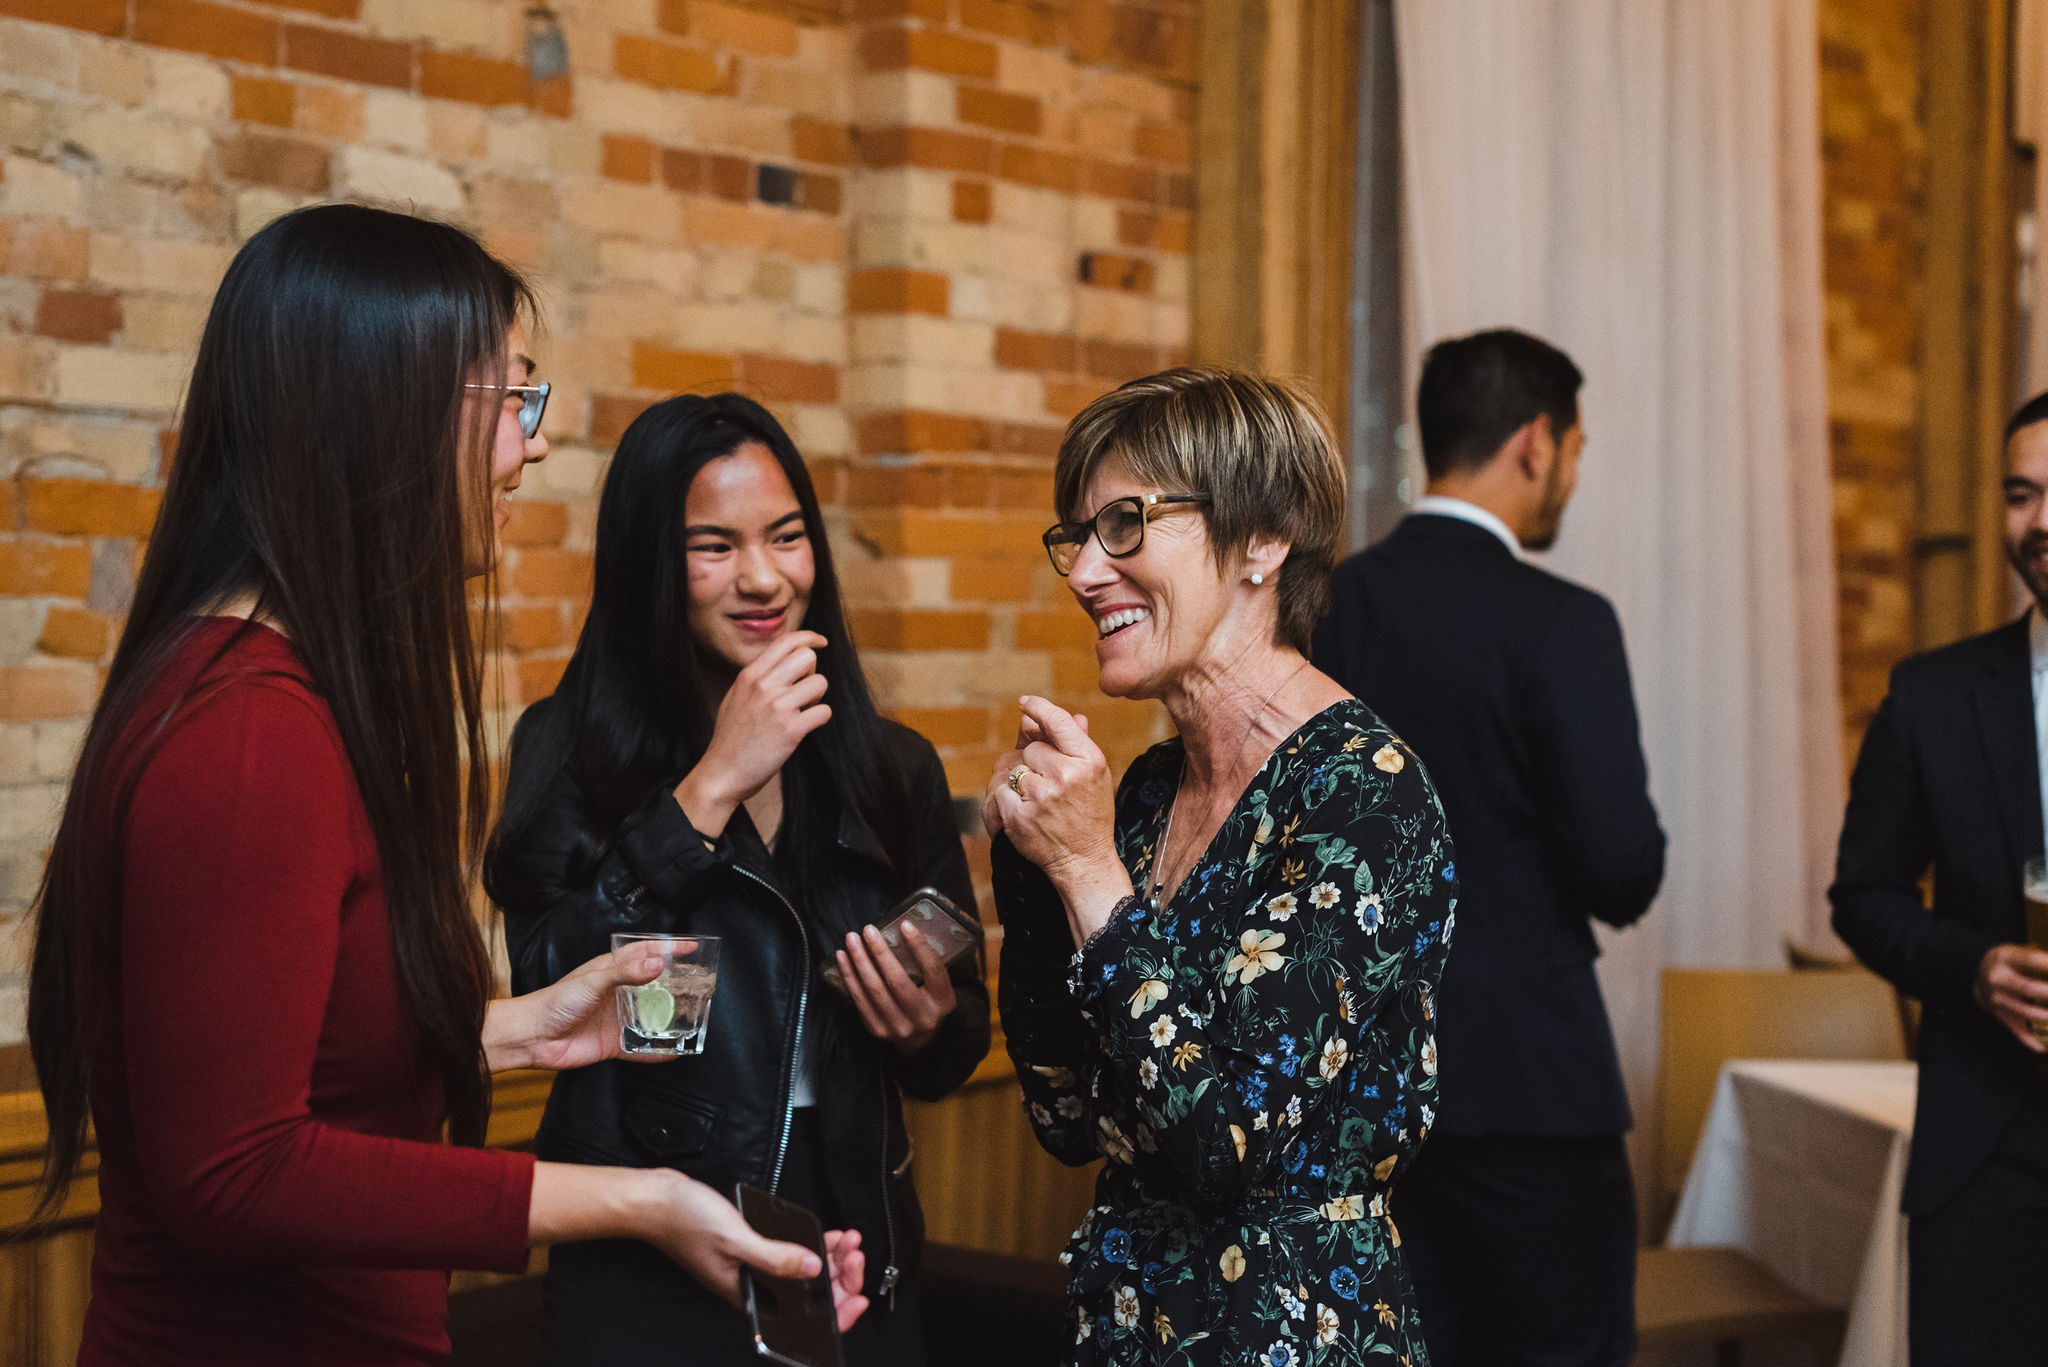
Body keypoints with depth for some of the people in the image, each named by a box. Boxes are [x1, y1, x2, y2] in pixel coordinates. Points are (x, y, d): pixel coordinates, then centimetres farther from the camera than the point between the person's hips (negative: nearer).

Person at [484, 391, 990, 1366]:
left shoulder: (896, 770, 5)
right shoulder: (570, 749, -4)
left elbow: (956, 1054, 11)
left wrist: (927, 1033, -12)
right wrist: (711, 787, -18)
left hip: (853, 1275, 4)